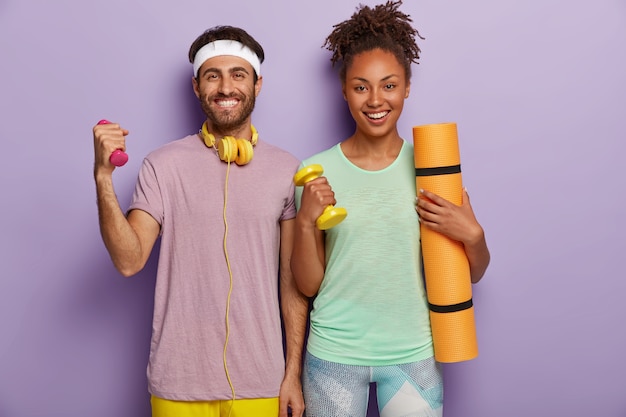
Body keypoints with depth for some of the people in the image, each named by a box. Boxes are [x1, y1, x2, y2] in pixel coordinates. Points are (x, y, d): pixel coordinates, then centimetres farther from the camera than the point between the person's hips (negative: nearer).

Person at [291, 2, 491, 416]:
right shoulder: (317, 172, -6)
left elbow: (472, 275, 3)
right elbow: (309, 285, -3)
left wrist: (472, 235, -16)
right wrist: (306, 222, -18)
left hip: (413, 353, 1)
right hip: (334, 352, 0)